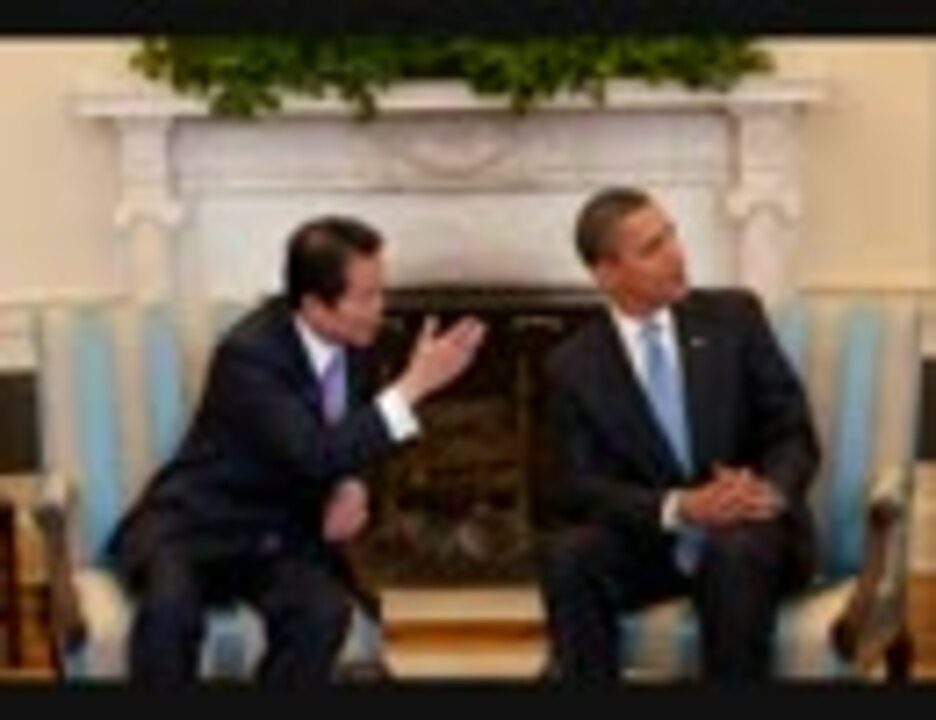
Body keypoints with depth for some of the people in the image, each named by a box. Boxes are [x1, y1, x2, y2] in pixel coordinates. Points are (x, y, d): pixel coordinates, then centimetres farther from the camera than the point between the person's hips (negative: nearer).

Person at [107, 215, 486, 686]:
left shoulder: (354, 343, -4)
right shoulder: (249, 354, -25)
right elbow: (316, 454, -33)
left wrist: (352, 487, -10)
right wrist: (413, 386, -34)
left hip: (285, 532, 5)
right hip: (201, 525, -5)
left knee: (324, 609, -27)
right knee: (171, 607, -35)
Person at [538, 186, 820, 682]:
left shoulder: (734, 316, 1)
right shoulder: (573, 364, -1)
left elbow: (794, 431, -1)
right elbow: (578, 488, -8)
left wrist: (771, 491, -25)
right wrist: (679, 507, -26)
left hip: (747, 534, 0)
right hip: (651, 543, 1)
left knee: (738, 552, -35)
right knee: (566, 553, -29)